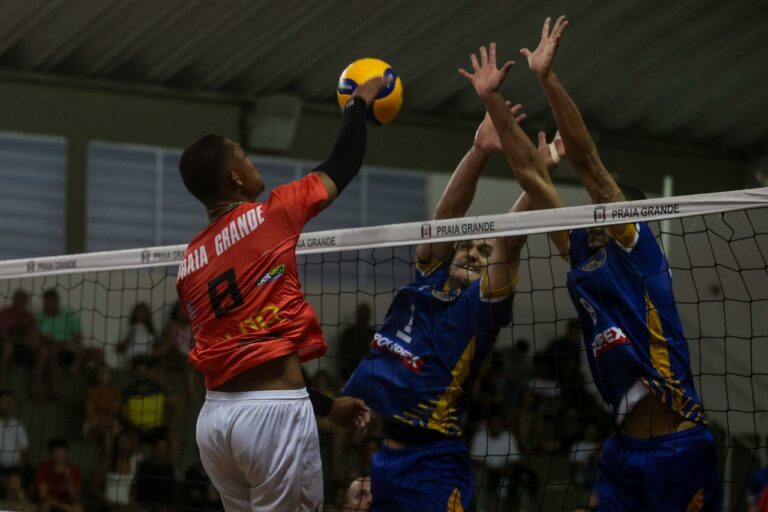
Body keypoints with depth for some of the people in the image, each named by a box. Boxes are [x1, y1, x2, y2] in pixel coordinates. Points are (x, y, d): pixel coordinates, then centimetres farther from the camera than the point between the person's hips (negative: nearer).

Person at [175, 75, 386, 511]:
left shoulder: (189, 265, 14)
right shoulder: (269, 216, -3)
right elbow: (343, 165, 11)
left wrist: (326, 405, 23)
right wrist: (360, 102, 29)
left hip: (214, 414, 7)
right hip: (273, 411, -7)